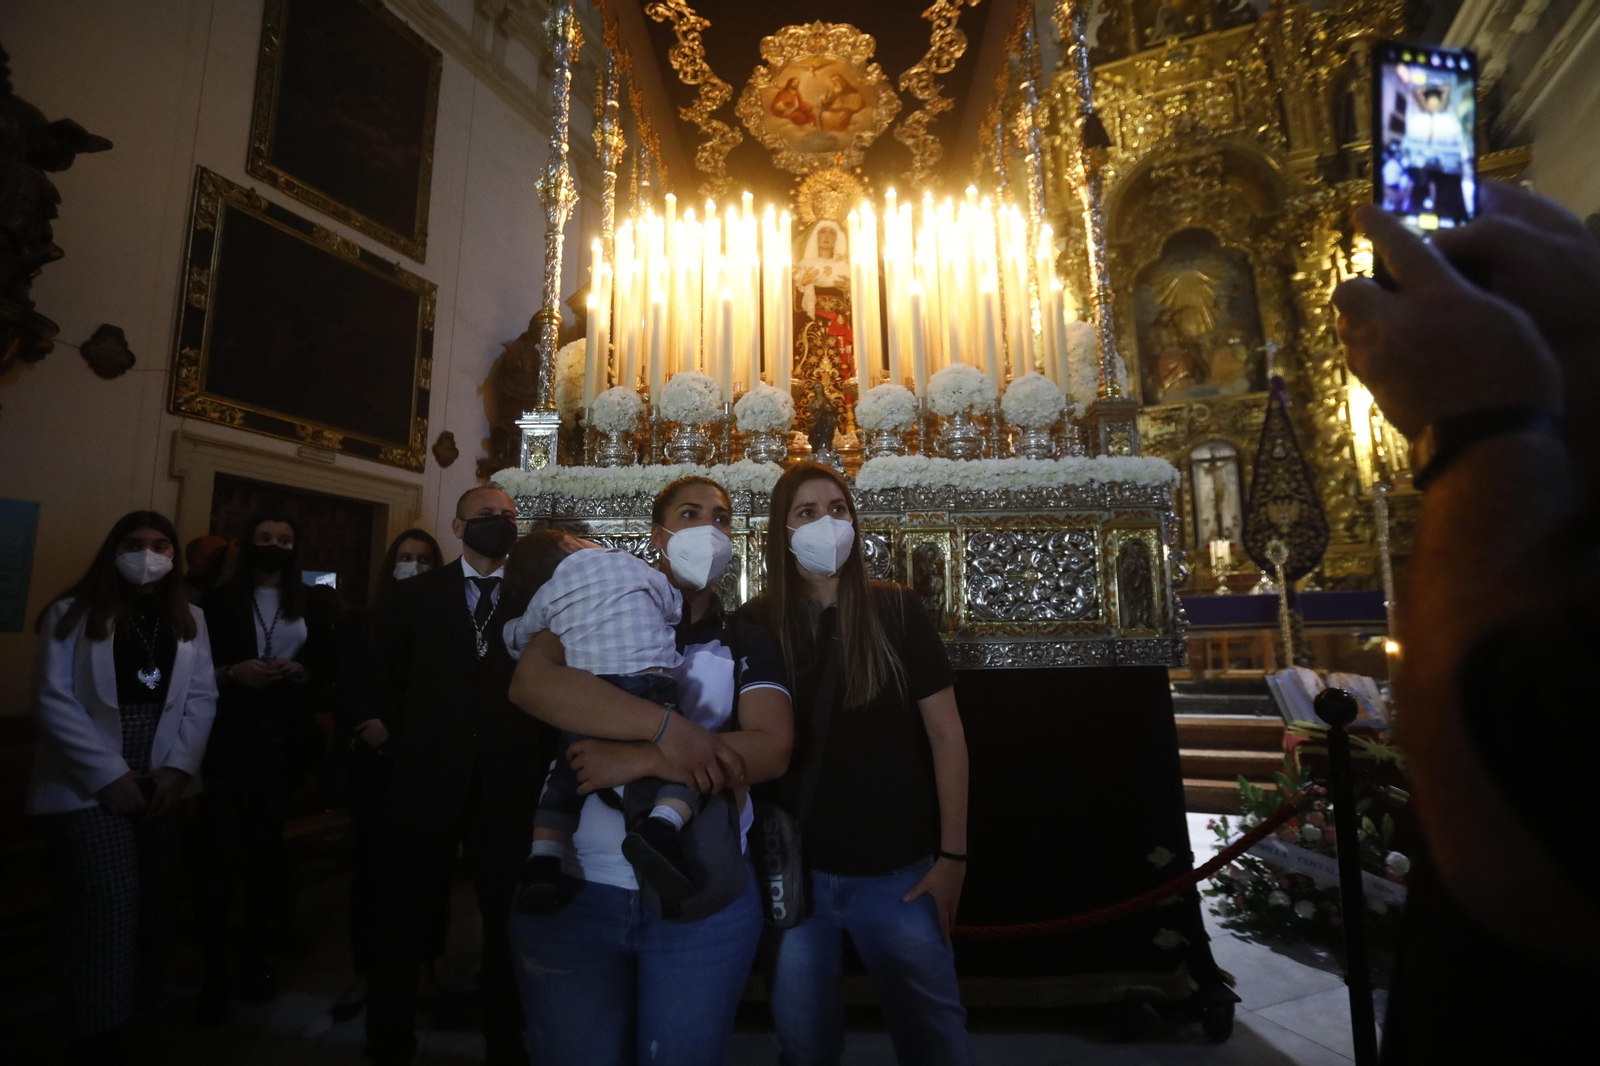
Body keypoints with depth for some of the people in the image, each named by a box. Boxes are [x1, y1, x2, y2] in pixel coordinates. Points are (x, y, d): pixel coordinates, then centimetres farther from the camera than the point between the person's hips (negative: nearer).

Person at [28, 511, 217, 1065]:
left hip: (160, 783, 4)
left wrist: (179, 767, -9)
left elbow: (202, 698, 3)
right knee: (107, 905, -6)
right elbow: (53, 701, -8)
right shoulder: (73, 612, -1)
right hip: (87, 785, -3)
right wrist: (108, 774, -14)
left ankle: (134, 1012, 25)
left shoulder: (188, 620, 9)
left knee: (149, 905, 9)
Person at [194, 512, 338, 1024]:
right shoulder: (220, 600, 5)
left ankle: (257, 958, 25)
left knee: (265, 846, 13)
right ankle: (215, 972, 6)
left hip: (282, 741, 1)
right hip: (225, 741, -1)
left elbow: (330, 666, 4)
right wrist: (230, 673, -16)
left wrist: (299, 671, -15)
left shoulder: (313, 604, 7)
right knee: (221, 851, -6)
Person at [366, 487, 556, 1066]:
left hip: (510, 785, 0)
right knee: (405, 916, 13)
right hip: (427, 779, 1)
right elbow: (387, 682, 9)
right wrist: (407, 750, 6)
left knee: (507, 918, 12)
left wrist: (538, 764, -3)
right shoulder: (416, 595, 5)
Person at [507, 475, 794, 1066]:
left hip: (703, 901, 1)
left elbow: (771, 748, -12)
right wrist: (667, 728, -27)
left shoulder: (747, 643, 3)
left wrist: (639, 760, -22)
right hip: (574, 890, 0)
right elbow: (530, 681, -18)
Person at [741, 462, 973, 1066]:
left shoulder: (895, 612, -6)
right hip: (793, 873, 1)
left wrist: (952, 855, -5)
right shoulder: (754, 625, -4)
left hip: (898, 874, -1)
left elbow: (944, 732, -4)